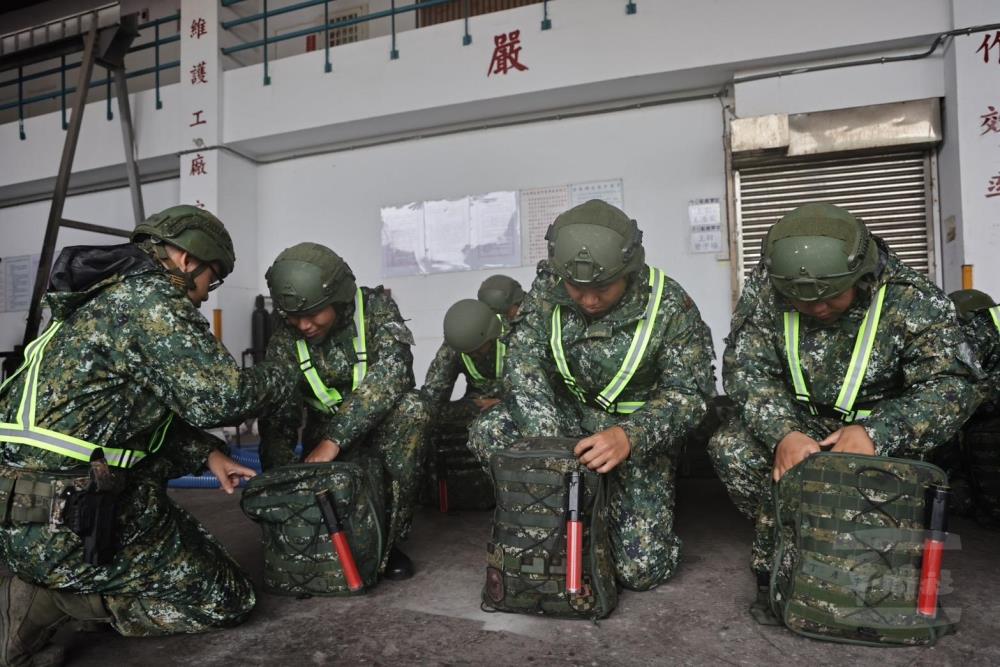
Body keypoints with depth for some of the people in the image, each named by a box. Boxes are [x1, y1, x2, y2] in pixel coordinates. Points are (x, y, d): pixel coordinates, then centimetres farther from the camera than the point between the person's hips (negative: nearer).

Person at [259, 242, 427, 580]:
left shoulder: (377, 307, -18)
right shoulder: (286, 337, -11)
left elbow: (390, 372, -35)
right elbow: (277, 419, -13)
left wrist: (333, 440, -42)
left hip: (382, 429, -1)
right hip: (325, 440, 2)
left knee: (410, 407, -32)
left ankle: (388, 538, -22)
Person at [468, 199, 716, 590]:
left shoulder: (670, 307, -19)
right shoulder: (547, 292, -11)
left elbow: (688, 392, -17)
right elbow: (524, 366, -16)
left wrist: (629, 437, -36)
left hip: (639, 436, -3)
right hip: (568, 418, 3)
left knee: (639, 568, -13)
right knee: (487, 433, -22)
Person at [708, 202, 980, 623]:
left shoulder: (913, 301, -19)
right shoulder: (765, 289, -16)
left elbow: (951, 387, -20)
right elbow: (744, 367, -20)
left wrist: (877, 432, -39)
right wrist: (782, 432, -38)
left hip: (878, 432, -1)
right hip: (796, 422, 2)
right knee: (731, 449, -25)